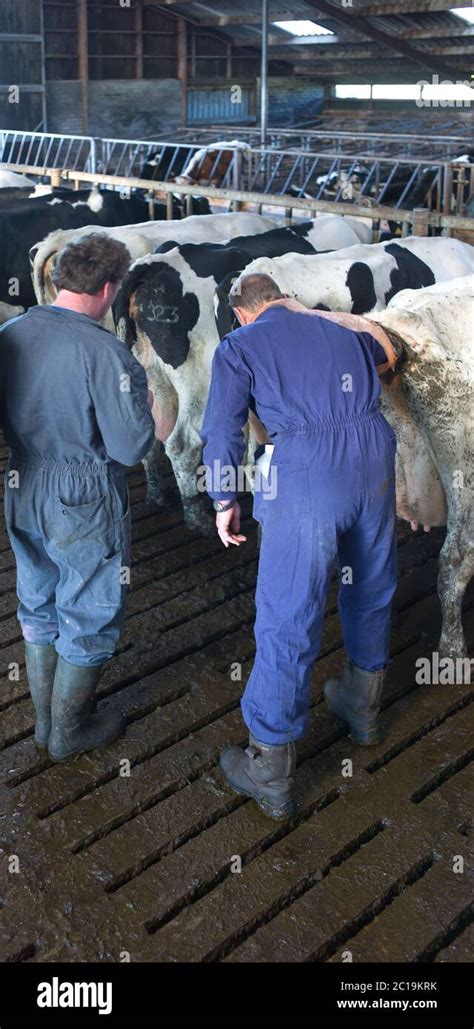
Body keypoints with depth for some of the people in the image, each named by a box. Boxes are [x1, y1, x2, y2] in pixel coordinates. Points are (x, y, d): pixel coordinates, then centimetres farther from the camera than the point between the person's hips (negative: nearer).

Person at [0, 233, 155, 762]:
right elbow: (131, 446, -22)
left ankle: (45, 720, 40)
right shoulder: (104, 351, -23)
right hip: (87, 504, -6)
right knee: (88, 618, 14)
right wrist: (142, 408, -3)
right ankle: (69, 732, 30)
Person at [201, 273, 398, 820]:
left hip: (306, 467, -5)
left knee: (287, 616, 1)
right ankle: (362, 705, 46)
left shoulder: (239, 346, 11)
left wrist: (224, 501, 12)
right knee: (371, 589, 24)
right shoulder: (339, 328, 24)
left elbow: (221, 430, 3)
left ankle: (270, 772, 12)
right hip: (375, 451, 5)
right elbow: (380, 353, 46)